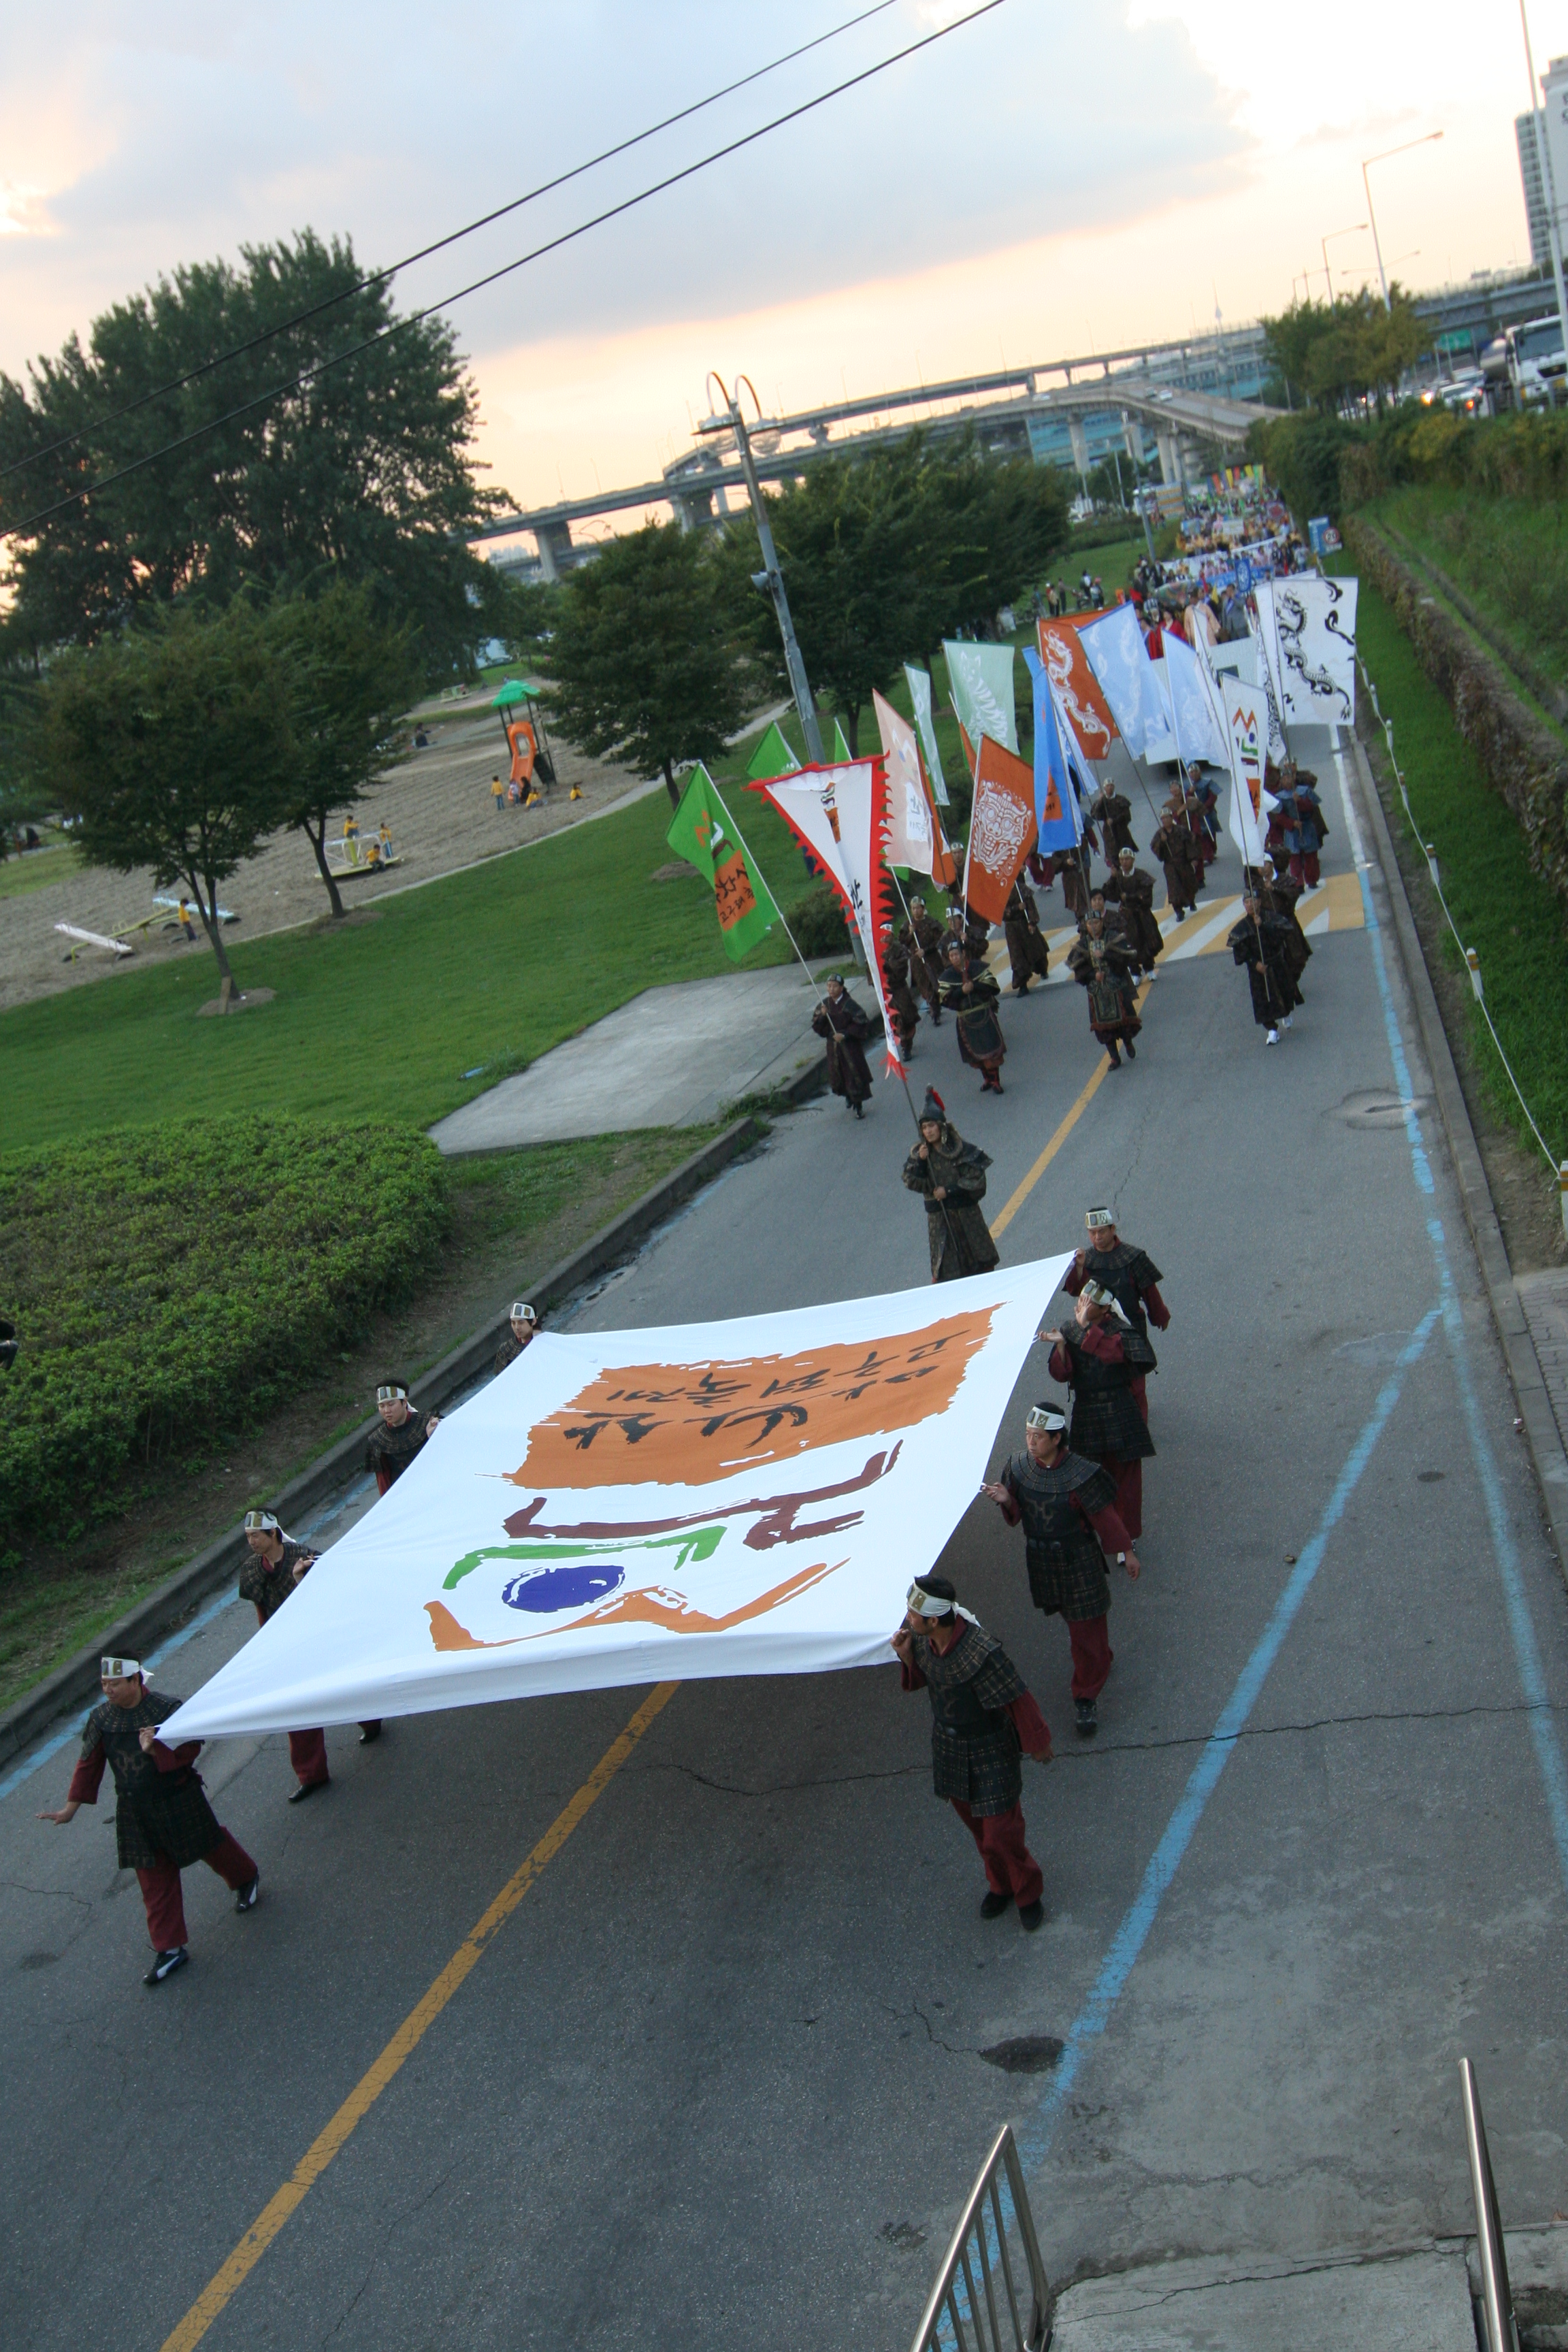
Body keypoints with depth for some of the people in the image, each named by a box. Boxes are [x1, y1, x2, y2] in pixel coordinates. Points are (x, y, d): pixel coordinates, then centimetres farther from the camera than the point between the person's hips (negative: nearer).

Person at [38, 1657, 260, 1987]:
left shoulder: (167, 1709, -19)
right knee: (154, 1881, 6)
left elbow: (191, 1747, -16)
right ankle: (169, 1949, 16)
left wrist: (158, 1750, -32)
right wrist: (72, 1806, 3)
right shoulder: (101, 1718, -5)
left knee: (212, 1846, 17)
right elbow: (89, 1762, 2)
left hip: (180, 1804, -3)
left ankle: (246, 1879, 49)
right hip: (136, 1814, 4)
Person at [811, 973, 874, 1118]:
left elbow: (861, 1025, -13)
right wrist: (822, 1016, -16)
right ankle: (848, 1095, 41)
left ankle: (858, 1105, 11)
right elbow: (817, 1027, 3)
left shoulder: (850, 1005, -14)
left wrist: (845, 1034, -20)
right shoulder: (824, 1004, 0)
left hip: (850, 1045, -5)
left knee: (854, 1073, -1)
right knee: (837, 1074, 13)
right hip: (832, 1045, 5)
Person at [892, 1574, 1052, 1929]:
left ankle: (1028, 1892, 33)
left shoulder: (982, 1653, -36)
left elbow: (1017, 1701, -22)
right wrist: (907, 1657, -18)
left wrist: (1038, 1745, -9)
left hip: (988, 1750, -6)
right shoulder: (919, 1637, -16)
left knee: (1001, 1830, 4)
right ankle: (999, 1884, 47)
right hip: (947, 1743, 6)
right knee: (972, 1820, 22)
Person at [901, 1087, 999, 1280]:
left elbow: (976, 1180, -11)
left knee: (980, 1264, 10)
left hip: (967, 1214, -1)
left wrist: (949, 1190, -16)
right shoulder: (919, 1153, 0)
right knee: (946, 1268, -2)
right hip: (939, 1219, 1)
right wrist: (920, 1162, -20)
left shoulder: (962, 1150, -9)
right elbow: (911, 1182, -5)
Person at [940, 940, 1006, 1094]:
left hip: (984, 1014, -2)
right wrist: (962, 991, -21)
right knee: (976, 1052, 9)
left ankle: (995, 1081, 5)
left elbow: (992, 986, -9)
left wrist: (974, 986, -21)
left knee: (991, 1048, -5)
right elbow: (945, 999, -8)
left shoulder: (977, 967, -6)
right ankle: (987, 1079, 28)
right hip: (965, 1019, 2)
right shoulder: (948, 976, -1)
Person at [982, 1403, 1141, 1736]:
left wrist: (1127, 1552, -4)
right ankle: (1100, 1660, 50)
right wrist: (1006, 1499, -21)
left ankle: (1086, 1697, 17)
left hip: (1078, 1561, -5)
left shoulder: (1080, 1474, -23)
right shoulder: (1019, 1467, -10)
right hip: (1040, 1559, 5)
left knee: (1085, 1630, 2)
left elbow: (1105, 1516, -12)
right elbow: (1015, 1514, 1)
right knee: (1068, 1618, 23)